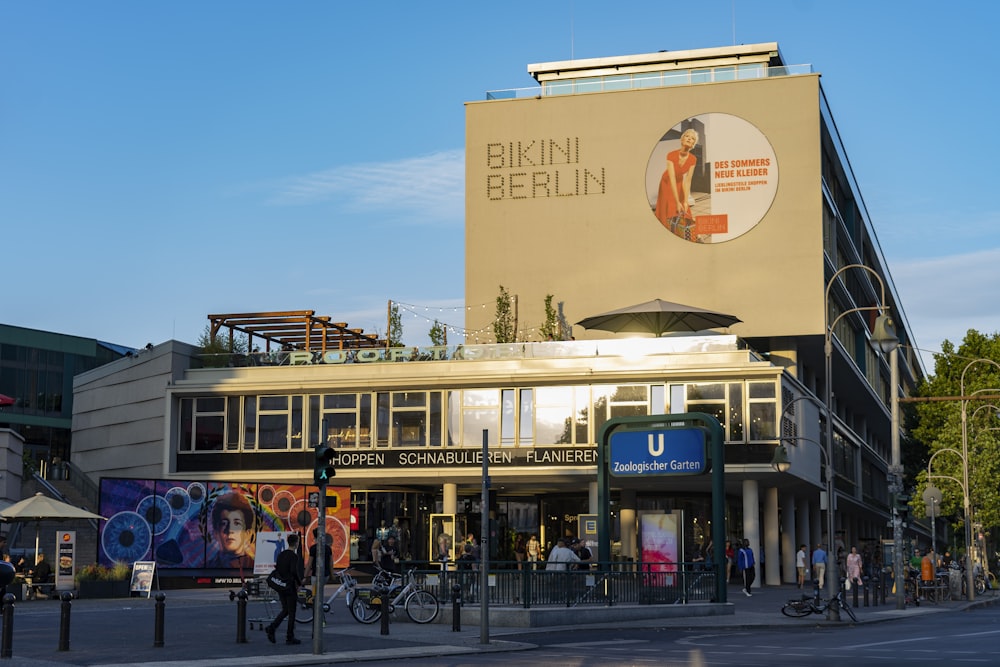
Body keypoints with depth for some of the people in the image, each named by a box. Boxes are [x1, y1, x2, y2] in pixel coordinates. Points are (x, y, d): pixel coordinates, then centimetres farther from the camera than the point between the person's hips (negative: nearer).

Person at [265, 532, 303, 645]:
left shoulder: (281, 555, 10)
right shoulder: (294, 556, -14)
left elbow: (277, 569, 12)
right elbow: (294, 571, -24)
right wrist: (300, 583, -9)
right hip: (290, 587, -7)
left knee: (285, 610, 17)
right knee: (291, 612, 2)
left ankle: (272, 627, -2)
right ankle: (290, 637, 5)